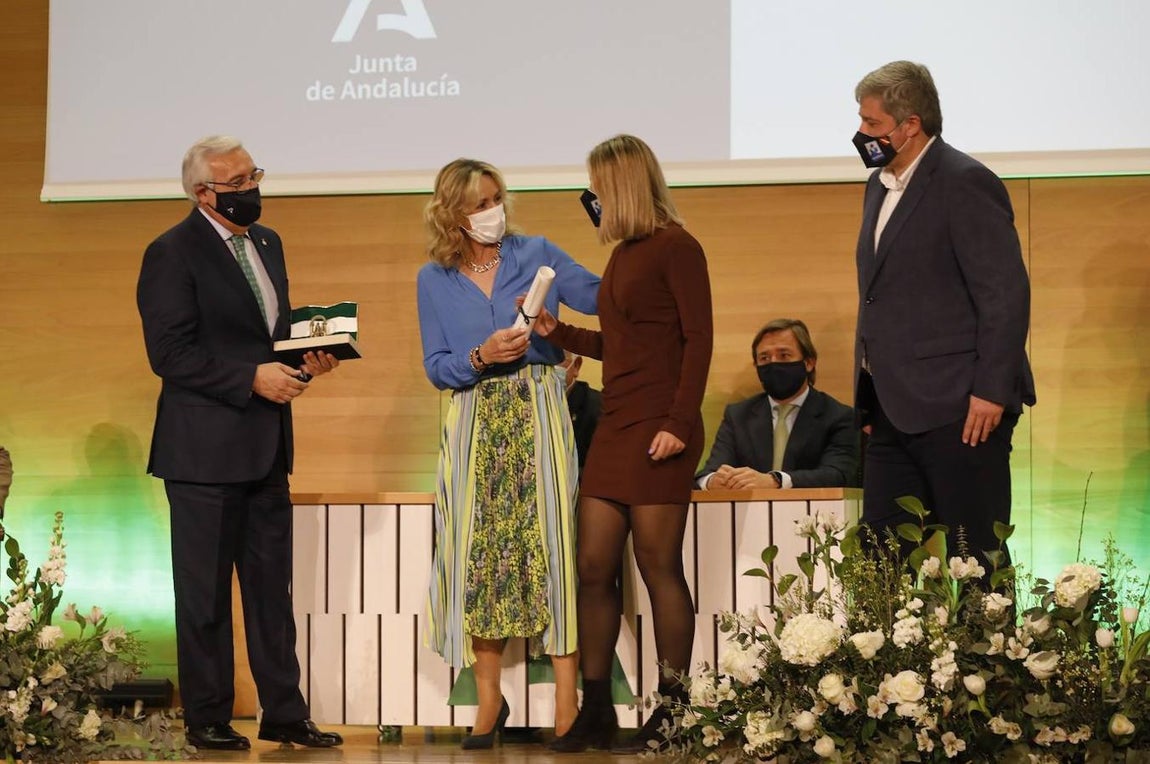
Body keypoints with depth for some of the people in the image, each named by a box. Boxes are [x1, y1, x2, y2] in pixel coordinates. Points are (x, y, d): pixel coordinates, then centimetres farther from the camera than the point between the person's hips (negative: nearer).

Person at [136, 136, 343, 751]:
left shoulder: (266, 243, 13)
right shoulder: (173, 253, -11)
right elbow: (170, 353, -17)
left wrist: (307, 356, 2)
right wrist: (252, 377, -21)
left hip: (265, 446, 8)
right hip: (205, 449, -7)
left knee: (272, 587, 11)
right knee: (205, 592, 3)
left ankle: (284, 714, 18)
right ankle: (207, 720, 13)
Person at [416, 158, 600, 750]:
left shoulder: (536, 254, 5)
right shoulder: (434, 280, 7)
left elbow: (603, 297, 0)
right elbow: (436, 368, 5)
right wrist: (482, 357, -13)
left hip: (537, 416, -1)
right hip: (475, 424, 1)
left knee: (549, 544, -7)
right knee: (480, 551, -1)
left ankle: (566, 700, -5)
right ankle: (489, 699, 8)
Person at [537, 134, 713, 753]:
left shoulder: (675, 247, -6)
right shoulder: (624, 254, 18)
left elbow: (698, 340, -12)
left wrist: (679, 423, -19)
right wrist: (557, 333, 18)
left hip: (657, 432, -8)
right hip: (614, 428, 8)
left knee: (659, 569, -2)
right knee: (593, 569, 5)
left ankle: (671, 714, 6)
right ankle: (595, 713, 10)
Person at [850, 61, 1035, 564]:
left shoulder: (965, 183, -11)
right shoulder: (881, 186, 17)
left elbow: (1007, 292, -16)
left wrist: (991, 391, -20)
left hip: (957, 409, -9)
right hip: (894, 411, 9)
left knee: (975, 558, -2)